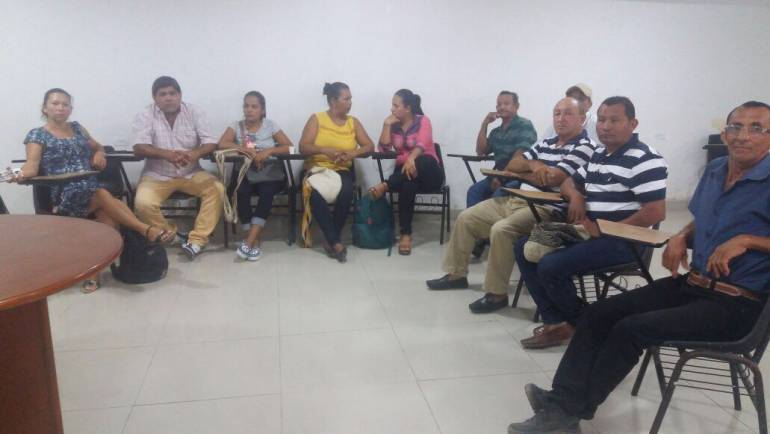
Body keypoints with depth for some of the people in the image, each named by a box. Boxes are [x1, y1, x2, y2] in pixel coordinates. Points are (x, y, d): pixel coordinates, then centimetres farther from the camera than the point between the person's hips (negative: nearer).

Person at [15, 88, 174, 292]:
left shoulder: (77, 128, 20)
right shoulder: (37, 135, 5)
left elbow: (98, 147, 32)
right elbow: (32, 165, -8)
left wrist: (99, 153, 7)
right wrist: (21, 174, -32)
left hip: (92, 187, 4)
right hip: (64, 195, -4)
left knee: (108, 216, -30)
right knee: (104, 196, -35)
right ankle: (146, 229, -34)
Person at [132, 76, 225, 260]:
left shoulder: (195, 112, -3)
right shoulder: (146, 115, -6)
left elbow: (210, 143, -9)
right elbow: (139, 147, -17)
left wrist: (195, 153, -32)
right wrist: (167, 154, -35)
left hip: (191, 173, 1)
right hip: (157, 175, -1)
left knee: (216, 189, -25)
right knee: (143, 203, -28)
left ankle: (197, 239, -21)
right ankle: (171, 235, -3)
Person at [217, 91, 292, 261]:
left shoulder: (270, 125, 3)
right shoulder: (237, 126, 6)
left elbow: (289, 147, -5)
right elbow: (222, 144, -10)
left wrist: (268, 151, -21)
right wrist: (246, 149, -21)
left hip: (270, 175, -1)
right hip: (246, 174, 1)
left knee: (267, 192, -33)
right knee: (241, 192, -31)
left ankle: (249, 241, -34)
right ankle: (255, 240, -23)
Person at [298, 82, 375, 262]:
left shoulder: (353, 122, 11)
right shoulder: (316, 119, 2)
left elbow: (369, 146, 3)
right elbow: (303, 147, -7)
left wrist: (352, 153, -17)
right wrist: (324, 150, -26)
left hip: (342, 170, 2)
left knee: (346, 192, -33)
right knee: (315, 194, -35)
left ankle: (330, 240, -17)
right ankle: (336, 242, -29)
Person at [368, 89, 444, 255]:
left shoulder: (423, 121, -5)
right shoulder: (394, 125, 8)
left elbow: (421, 145, -25)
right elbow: (384, 149, -4)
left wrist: (411, 158, -47)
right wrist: (387, 124, -9)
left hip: (427, 173, -3)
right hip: (403, 171, 3)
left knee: (423, 161, -40)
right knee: (407, 184, -36)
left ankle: (385, 186, -35)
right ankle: (405, 233, -39)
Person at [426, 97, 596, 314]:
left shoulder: (584, 148, -7)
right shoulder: (546, 143, 18)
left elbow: (552, 178, -19)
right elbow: (512, 165, 15)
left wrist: (521, 173, 0)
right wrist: (532, 164, -9)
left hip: (545, 210, -9)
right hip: (514, 200, 9)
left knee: (501, 229, -34)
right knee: (465, 218, 7)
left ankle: (497, 293, -20)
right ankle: (456, 274, 18)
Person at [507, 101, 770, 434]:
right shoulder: (714, 171, 10)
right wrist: (681, 237, 5)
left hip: (736, 304, -7)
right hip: (691, 284, 8)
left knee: (631, 329, -24)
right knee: (599, 314, -8)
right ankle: (563, 401, -12)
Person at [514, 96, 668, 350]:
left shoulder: (645, 161, -13)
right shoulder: (598, 156, 14)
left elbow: (656, 212, -22)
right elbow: (570, 184, 26)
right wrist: (575, 196, 0)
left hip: (621, 241, -10)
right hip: (588, 233, 10)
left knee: (550, 266, -25)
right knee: (524, 249, 4)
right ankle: (556, 322, 1)